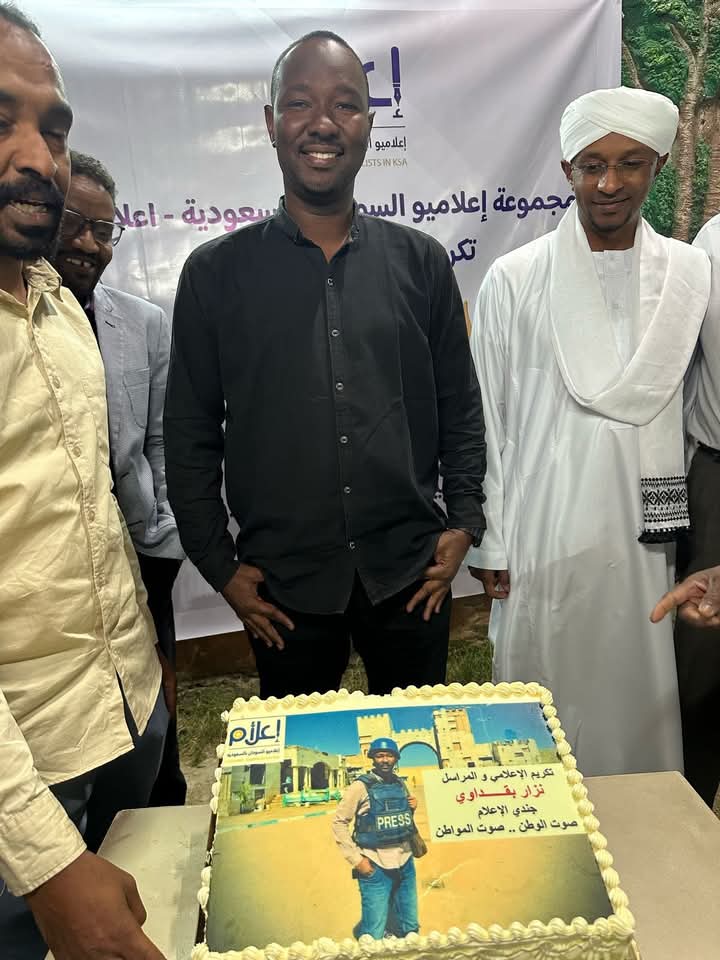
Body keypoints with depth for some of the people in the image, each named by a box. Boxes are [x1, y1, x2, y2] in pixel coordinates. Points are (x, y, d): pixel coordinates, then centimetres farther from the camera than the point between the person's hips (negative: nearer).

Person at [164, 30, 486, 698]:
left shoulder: (420, 261, 2)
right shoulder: (215, 273, -3)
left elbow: (459, 406, 7)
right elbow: (190, 432, 0)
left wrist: (463, 522, 1)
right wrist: (220, 566, -1)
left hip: (410, 570, 1)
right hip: (283, 582, 0)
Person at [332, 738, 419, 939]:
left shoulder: (401, 784, 8)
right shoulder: (361, 786, -8)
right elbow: (339, 823, -8)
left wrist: (412, 808, 1)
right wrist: (356, 860, -12)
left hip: (405, 862, 6)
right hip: (376, 866, -5)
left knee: (410, 929, 15)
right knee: (374, 934, -5)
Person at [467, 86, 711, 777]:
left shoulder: (690, 272, 4)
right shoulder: (514, 279, -4)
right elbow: (485, 419, -2)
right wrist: (488, 543, -2)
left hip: (643, 533, 3)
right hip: (544, 536, -2)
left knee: (639, 694, 14)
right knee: (545, 693, 10)